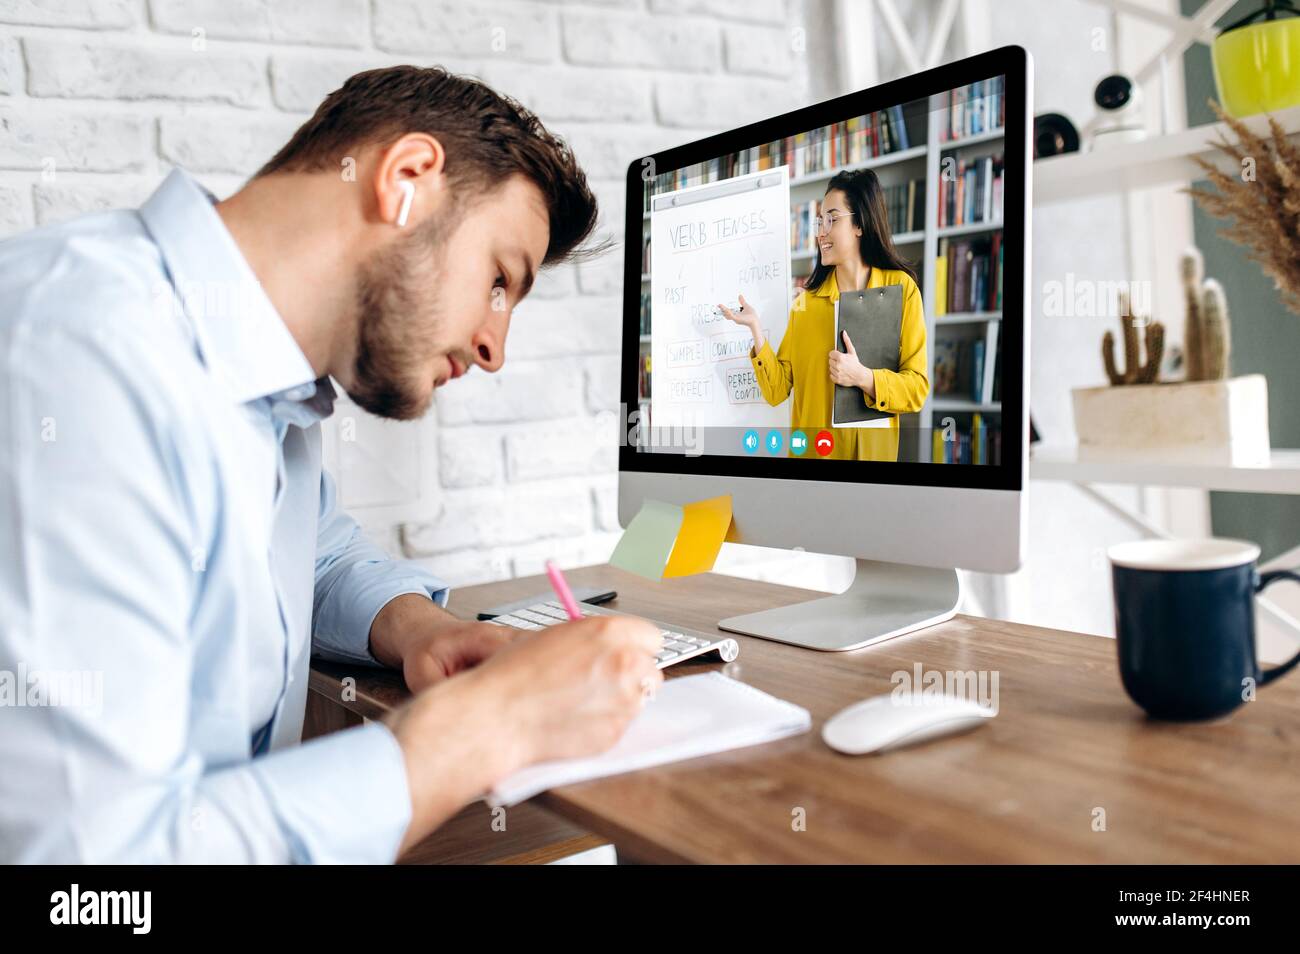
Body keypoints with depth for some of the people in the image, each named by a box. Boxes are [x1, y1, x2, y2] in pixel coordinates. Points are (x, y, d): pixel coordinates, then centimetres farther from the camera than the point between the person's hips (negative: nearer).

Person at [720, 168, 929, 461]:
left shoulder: (900, 288, -6)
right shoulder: (805, 300, 2)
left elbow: (917, 388, -7)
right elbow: (778, 389, -2)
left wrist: (864, 378, -22)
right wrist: (756, 329, -13)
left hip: (873, 450, -2)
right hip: (809, 448, 2)